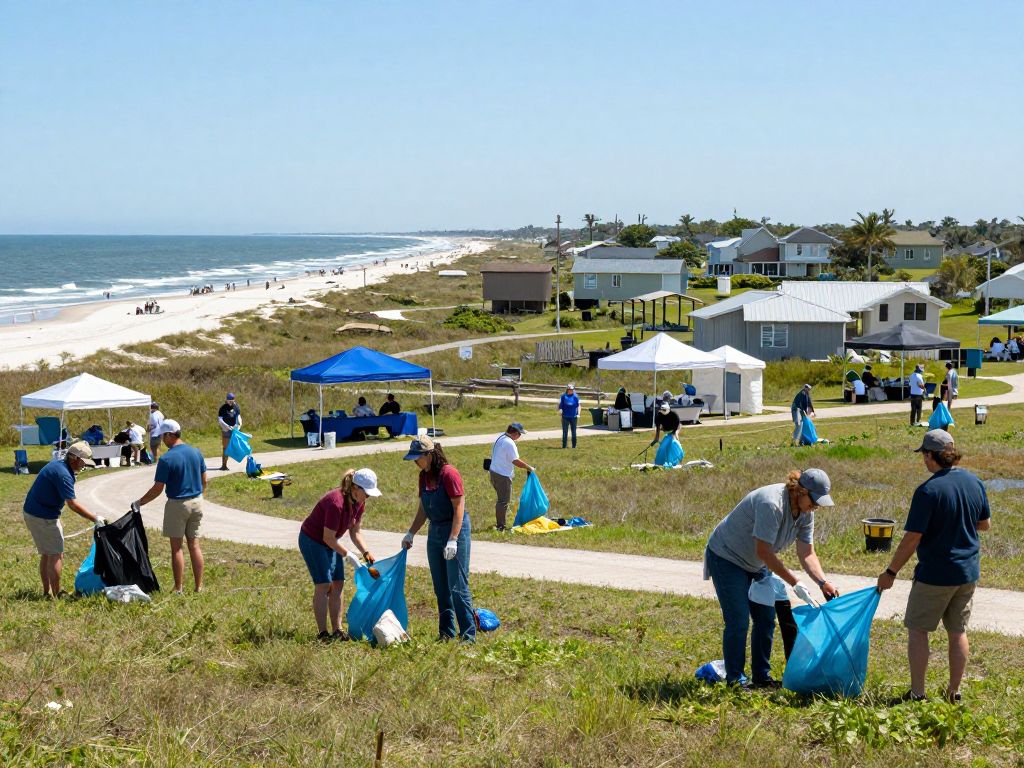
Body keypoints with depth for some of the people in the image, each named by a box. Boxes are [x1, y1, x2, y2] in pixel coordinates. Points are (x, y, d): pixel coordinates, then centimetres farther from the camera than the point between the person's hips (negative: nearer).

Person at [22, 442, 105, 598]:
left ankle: (47, 592, 21)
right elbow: (72, 504, -25)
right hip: (44, 517, -10)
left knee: (46, 554, 16)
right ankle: (56, 595, -2)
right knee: (56, 555, -4)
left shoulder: (57, 465, 9)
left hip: (31, 513, 10)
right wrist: (95, 519, -21)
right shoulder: (63, 474, -22)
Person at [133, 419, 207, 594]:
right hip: (197, 502, 5)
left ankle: (179, 588, 4)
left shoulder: (166, 459, -16)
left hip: (177, 504, -5)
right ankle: (199, 586, 10)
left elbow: (157, 489, -14)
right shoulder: (196, 452, 2)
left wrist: (139, 503, -3)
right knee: (194, 545, 10)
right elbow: (204, 481, 9)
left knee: (176, 547, 3)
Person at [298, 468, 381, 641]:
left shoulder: (359, 503, -7)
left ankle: (337, 630, 7)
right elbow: (328, 538, -27)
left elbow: (355, 532, 4)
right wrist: (348, 555, -22)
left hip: (329, 542, 8)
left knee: (338, 584, 3)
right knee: (324, 585, -11)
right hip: (312, 541, -8)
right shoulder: (336, 503, -33)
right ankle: (323, 633, -7)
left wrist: (366, 552, -9)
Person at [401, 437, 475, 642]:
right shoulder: (424, 476, 7)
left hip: (455, 529, -8)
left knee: (457, 586, -8)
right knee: (441, 588, 11)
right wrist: (410, 534, 12)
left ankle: (468, 634, -4)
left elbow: (459, 508, -19)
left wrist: (453, 540, -24)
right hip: (435, 532, 8)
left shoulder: (449, 474, -17)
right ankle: (446, 633, 19)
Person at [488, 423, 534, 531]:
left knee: (501, 499, 20)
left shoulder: (500, 437, 9)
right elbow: (516, 461, -23)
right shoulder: (509, 443, -22)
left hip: (494, 472, 10)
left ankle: (499, 523, 27)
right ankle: (501, 526, -1)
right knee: (504, 501, -4)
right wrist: (529, 468, -11)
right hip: (503, 476, -10)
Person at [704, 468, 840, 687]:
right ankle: (735, 680, 0)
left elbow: (807, 554, -6)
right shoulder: (771, 504, -34)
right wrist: (795, 584, -31)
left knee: (766, 619, 6)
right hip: (727, 558, -8)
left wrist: (824, 583, -23)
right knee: (738, 622, -10)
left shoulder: (805, 512, -8)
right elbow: (764, 552, -33)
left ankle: (762, 677, 17)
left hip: (756, 564, 9)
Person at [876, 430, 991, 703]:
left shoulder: (928, 491, -20)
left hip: (935, 574, -6)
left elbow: (911, 539, -19)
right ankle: (954, 692, 20)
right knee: (958, 632, 14)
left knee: (917, 630, 7)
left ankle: (917, 693, 7)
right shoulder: (974, 483, -1)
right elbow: (985, 524, 12)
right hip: (968, 572, 6)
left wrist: (891, 573, -10)